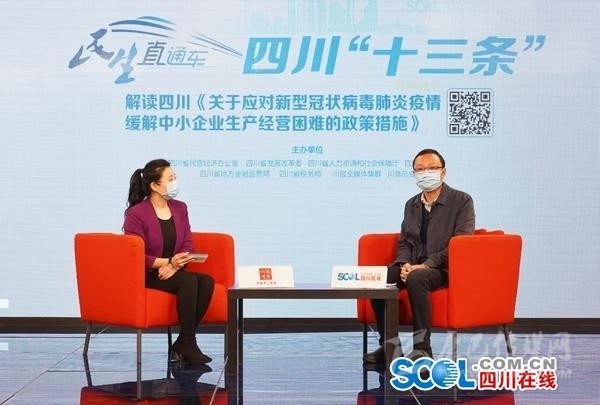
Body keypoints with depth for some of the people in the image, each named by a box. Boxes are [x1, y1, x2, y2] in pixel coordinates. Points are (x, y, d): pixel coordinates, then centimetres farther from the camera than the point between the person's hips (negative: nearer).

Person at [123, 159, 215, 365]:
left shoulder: (180, 208, 10)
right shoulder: (136, 214, -8)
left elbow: (188, 246, 5)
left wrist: (175, 266, -15)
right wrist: (168, 261, -22)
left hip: (173, 270, 6)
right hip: (146, 275, -6)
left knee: (207, 281, -23)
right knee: (189, 280, -32)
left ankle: (181, 345, -16)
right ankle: (188, 344, -21)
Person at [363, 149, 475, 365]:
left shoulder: (462, 201, -2)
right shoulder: (411, 205, 17)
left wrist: (425, 265, -20)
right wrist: (404, 264, -7)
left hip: (444, 268, -6)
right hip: (413, 266, 6)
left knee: (415, 278, -37)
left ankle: (422, 347, -31)